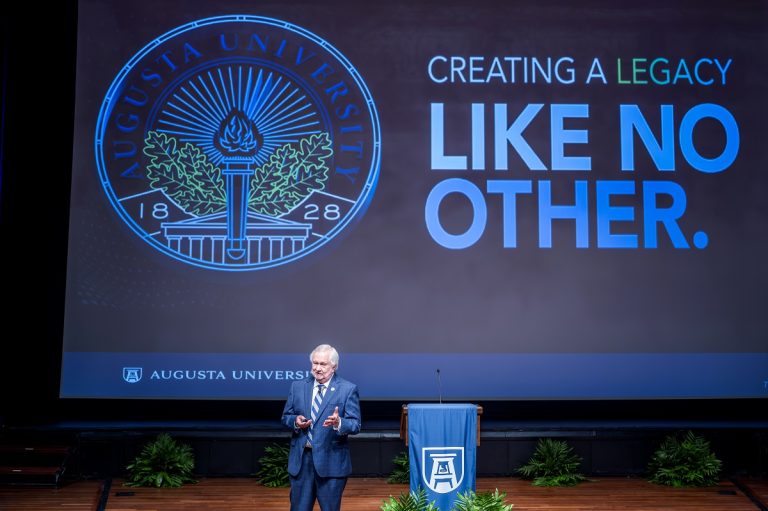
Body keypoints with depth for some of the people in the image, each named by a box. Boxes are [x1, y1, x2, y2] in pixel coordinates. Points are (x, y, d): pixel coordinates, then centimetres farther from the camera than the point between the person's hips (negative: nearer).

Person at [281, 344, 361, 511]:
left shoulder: (348, 389, -5)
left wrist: (339, 423, -30)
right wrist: (295, 421, -11)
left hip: (331, 461, -3)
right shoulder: (297, 386, 7)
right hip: (300, 458, 3)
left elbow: (355, 425, -9)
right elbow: (286, 416, 12)